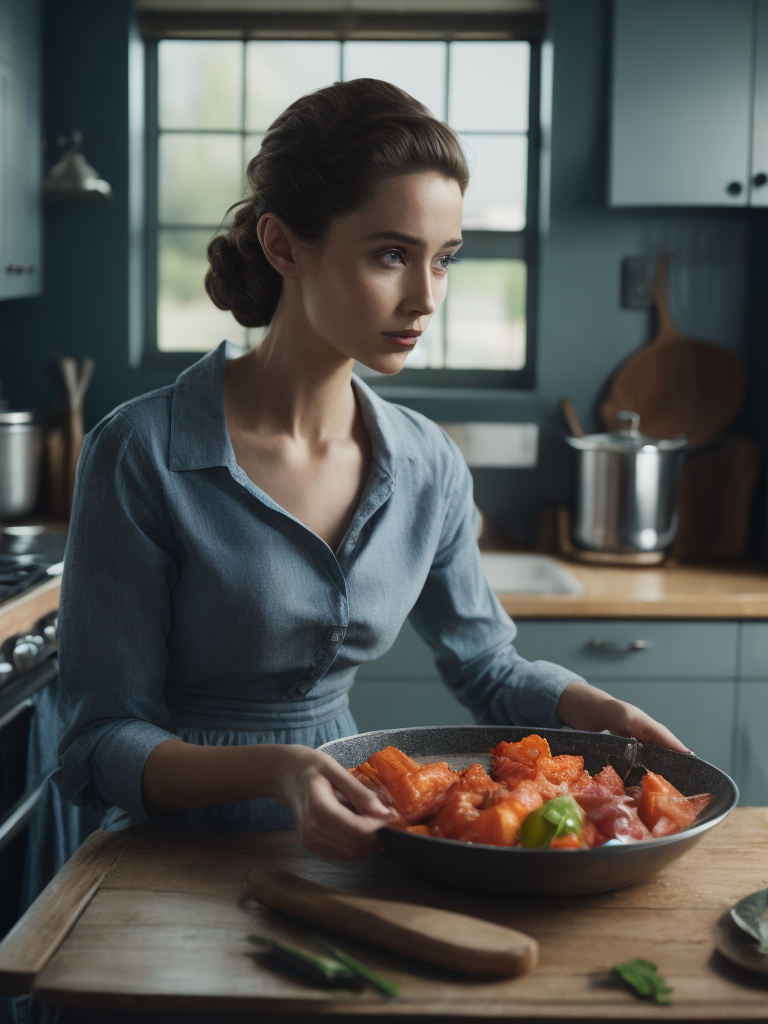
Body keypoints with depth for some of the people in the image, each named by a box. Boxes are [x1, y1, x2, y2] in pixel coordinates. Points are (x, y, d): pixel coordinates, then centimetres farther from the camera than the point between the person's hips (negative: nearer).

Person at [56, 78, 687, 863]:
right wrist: (274, 770, -29)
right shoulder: (140, 456, -16)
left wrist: (597, 710, -5)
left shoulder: (430, 467, 1)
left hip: (341, 856, 6)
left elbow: (486, 666, 15)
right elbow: (102, 747, -12)